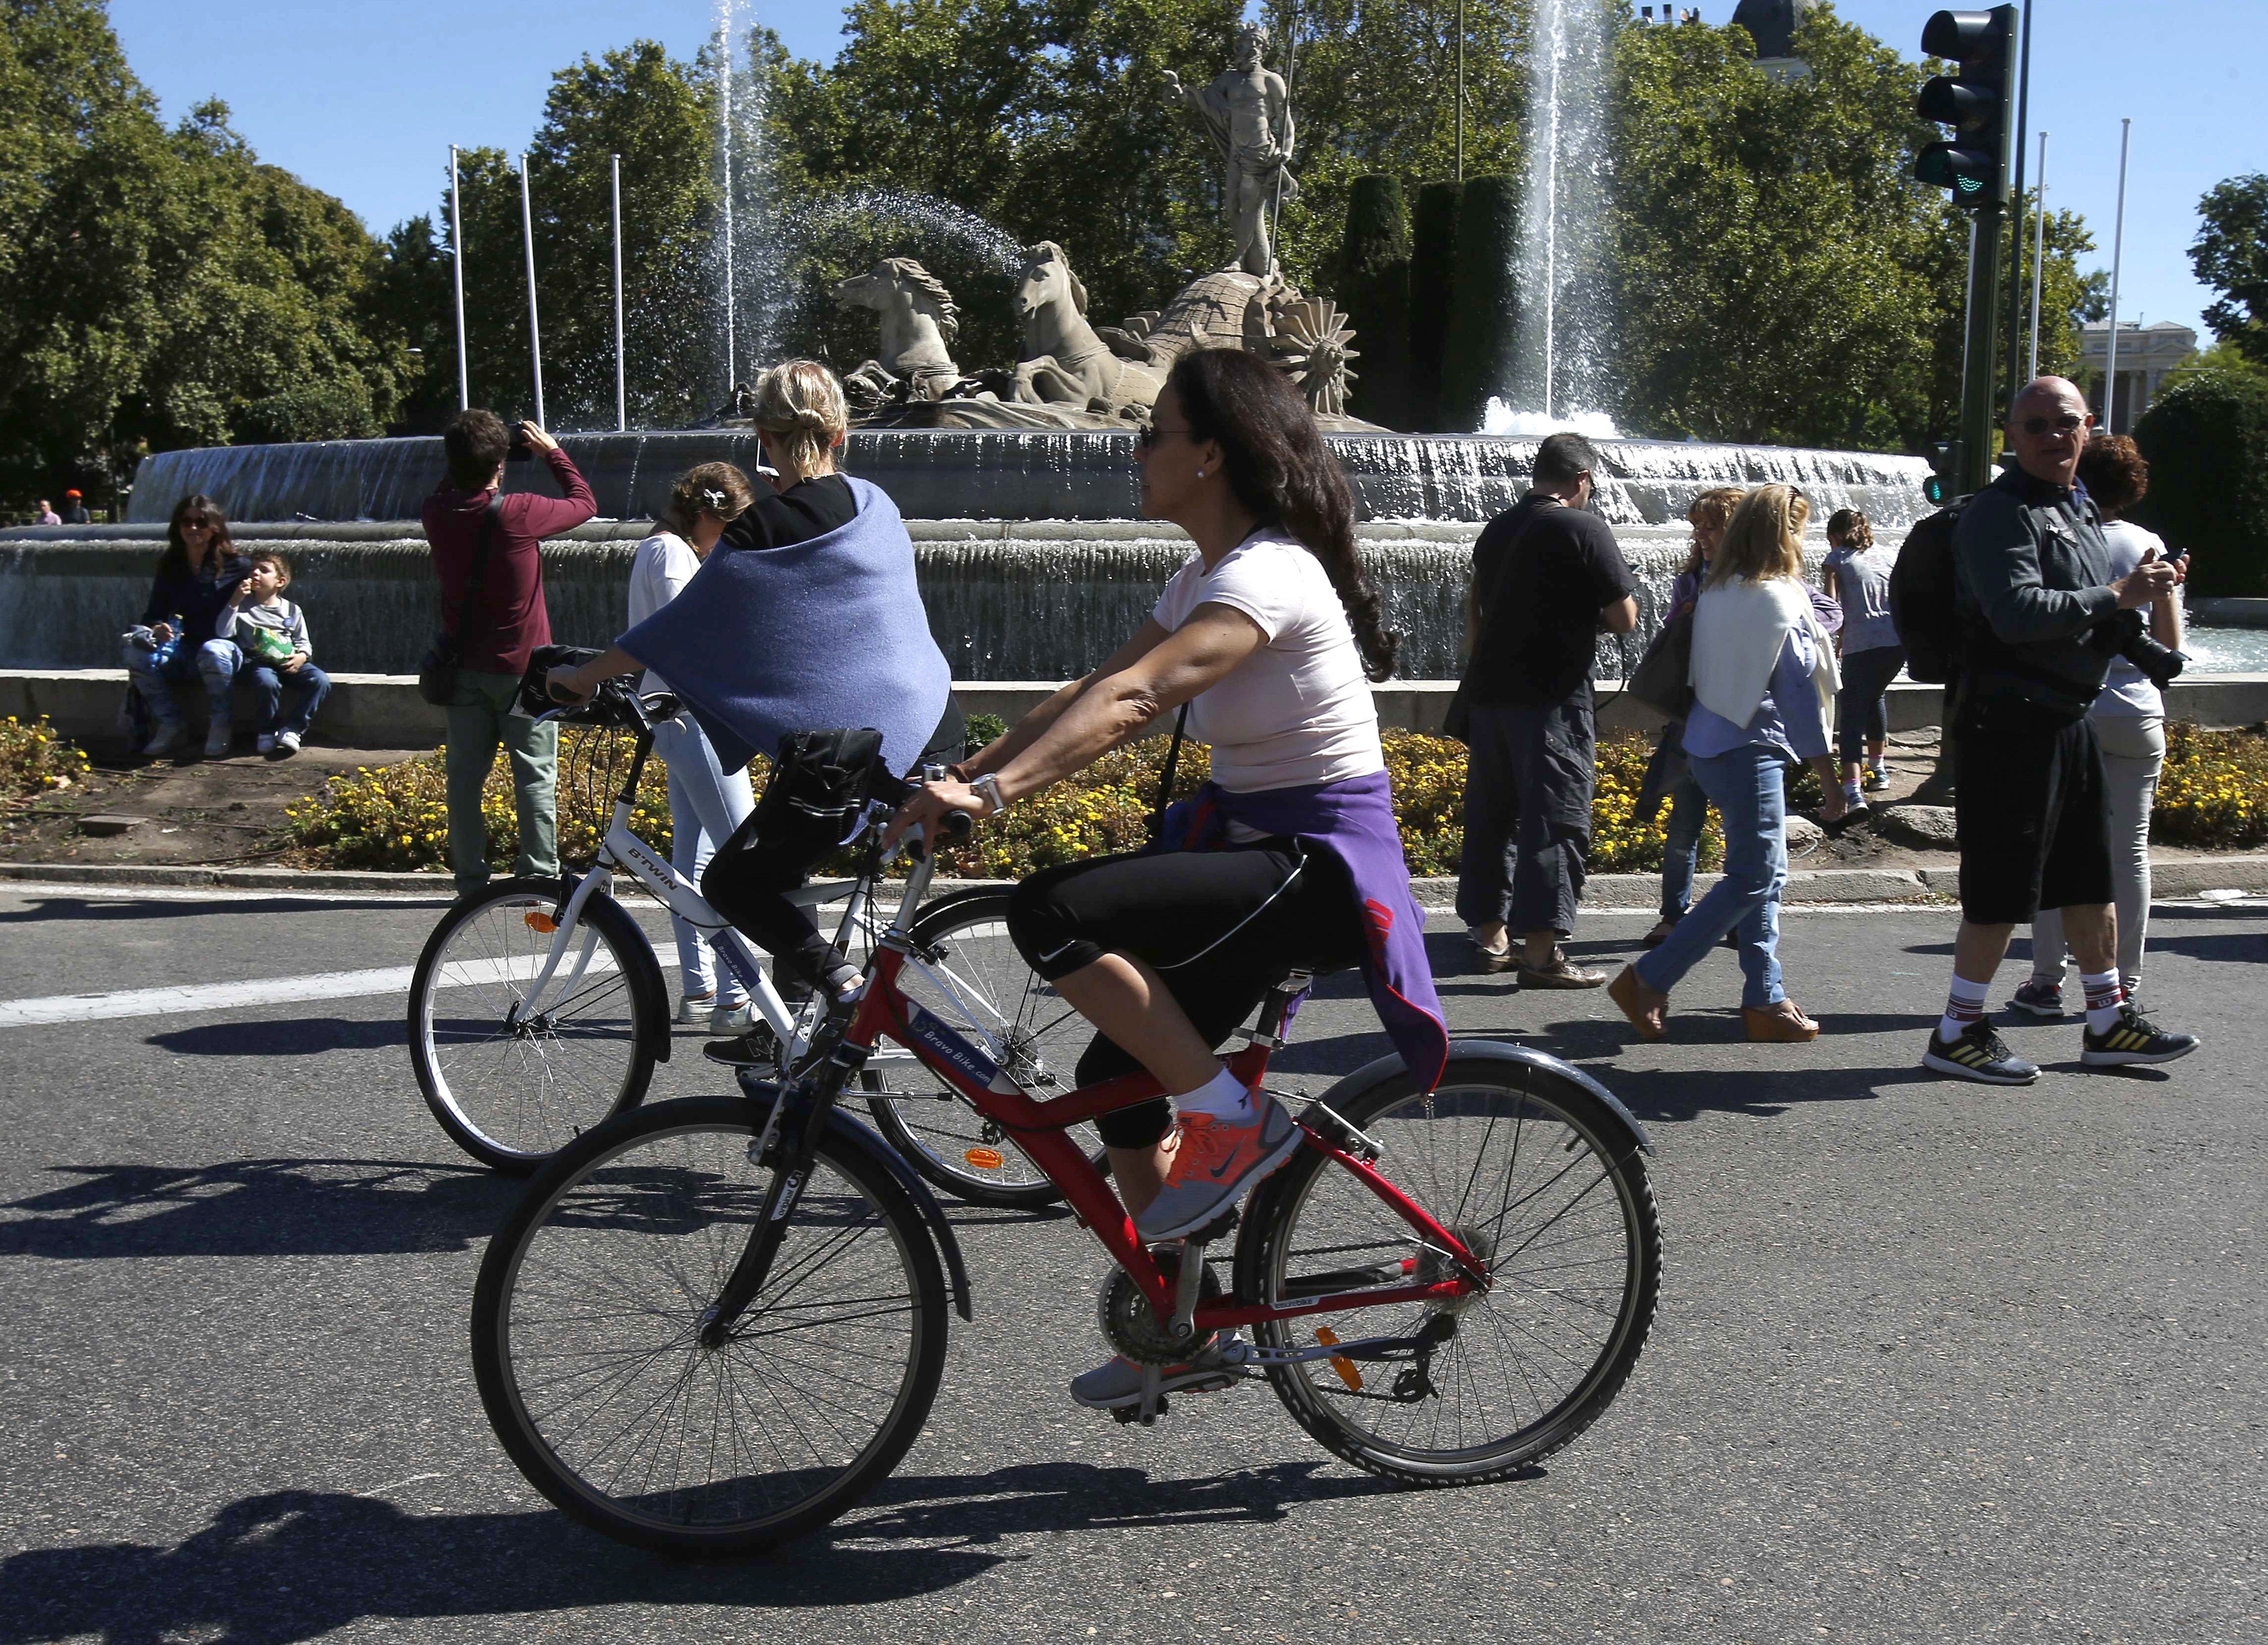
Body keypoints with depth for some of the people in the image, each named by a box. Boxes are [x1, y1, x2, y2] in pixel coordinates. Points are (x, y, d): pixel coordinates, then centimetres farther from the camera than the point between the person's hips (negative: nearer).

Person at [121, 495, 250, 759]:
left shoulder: (234, 565, -1)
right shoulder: (170, 566, 10)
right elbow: (153, 613, 6)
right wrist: (157, 629, -15)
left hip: (220, 646, -4)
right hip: (182, 652, 4)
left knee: (213, 652, -39)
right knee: (137, 651, -24)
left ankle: (221, 727, -18)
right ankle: (170, 724, -13)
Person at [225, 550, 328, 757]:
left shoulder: (292, 611, 13)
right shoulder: (244, 606, 9)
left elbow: (304, 642, 15)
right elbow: (225, 633, -3)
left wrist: (302, 656, -8)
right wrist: (234, 602, -8)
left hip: (288, 663, 3)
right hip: (257, 662, -3)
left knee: (320, 681, -24)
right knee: (267, 682, -37)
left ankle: (292, 730, -21)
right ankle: (269, 731, -16)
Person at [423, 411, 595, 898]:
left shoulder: (437, 514, -5)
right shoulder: (517, 514, -18)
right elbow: (585, 502, -2)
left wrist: (466, 460, 14)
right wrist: (552, 450, 8)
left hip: (464, 666, 4)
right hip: (521, 667, -4)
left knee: (465, 774, 9)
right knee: (535, 775, 4)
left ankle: (470, 880, 13)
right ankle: (539, 876, 5)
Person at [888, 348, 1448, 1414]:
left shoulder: (1269, 573, -18)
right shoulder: (1203, 578, 14)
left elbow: (1129, 700, -32)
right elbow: (1089, 695, 10)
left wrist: (994, 790, -39)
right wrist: (960, 778, 1)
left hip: (1321, 861, -10)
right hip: (1254, 846, 10)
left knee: (1052, 914, -24)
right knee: (1121, 1074, 8)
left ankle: (1236, 1122, -10)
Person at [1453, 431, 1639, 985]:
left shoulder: (1497, 529, 12)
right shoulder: (1583, 528, -8)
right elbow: (1625, 619, -9)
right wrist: (1591, 615, 12)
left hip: (1488, 689, 7)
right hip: (1551, 696, -7)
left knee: (1492, 814, 13)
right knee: (1555, 820, -4)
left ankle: (1492, 936, 20)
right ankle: (1540, 953, -6)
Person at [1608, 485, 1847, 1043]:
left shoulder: (1714, 594, 10)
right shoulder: (1779, 600, -13)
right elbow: (1800, 692, -12)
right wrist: (1829, 780, -8)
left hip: (1710, 742, 9)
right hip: (1750, 751, -9)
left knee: (1766, 874, 13)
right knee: (1752, 879, -5)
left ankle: (1765, 1000, 14)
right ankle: (1648, 980, -7)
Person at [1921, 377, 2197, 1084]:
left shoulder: (2081, 511, 18)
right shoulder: (2000, 513, -13)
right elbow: (2018, 612, -27)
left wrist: (2140, 591, 7)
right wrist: (2116, 597, -22)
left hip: (2070, 720, 10)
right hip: (2011, 724, -10)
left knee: (2091, 878, 16)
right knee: (2002, 890, -5)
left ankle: (2108, 1022, 27)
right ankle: (1957, 1033, 5)